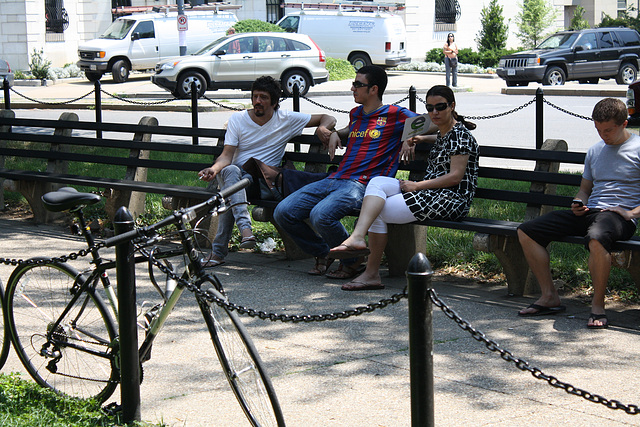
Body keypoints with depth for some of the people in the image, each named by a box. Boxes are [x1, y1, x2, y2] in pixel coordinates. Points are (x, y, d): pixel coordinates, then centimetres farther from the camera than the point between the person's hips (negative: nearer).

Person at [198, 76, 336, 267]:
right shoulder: (237, 120, 7)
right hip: (236, 172, 1)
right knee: (230, 171, -37)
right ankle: (245, 228, -53)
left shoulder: (286, 119, 5)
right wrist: (214, 169, -25)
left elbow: (328, 119, 10)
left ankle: (219, 250, -34)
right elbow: (227, 155, -3)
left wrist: (321, 128, -15)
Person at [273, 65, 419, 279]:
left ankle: (352, 260, -6)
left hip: (361, 185, -8)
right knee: (283, 212, -7)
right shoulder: (356, 113, 23)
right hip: (333, 180, 8)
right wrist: (336, 133, 24)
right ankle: (323, 253, 15)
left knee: (321, 215, -35)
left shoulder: (395, 115, 2)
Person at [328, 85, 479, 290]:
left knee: (377, 212, -14)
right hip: (431, 194, 9)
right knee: (377, 183, -13)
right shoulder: (444, 133, 18)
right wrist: (423, 139, 27)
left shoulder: (459, 134, -10)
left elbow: (455, 177, -18)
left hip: (449, 200, -9)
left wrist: (417, 185, -16)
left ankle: (372, 274, -14)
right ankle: (358, 237, -27)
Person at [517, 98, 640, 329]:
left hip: (619, 215, -7)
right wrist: (578, 205, 7)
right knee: (526, 231, -5)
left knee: (596, 238, -44)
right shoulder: (594, 151, 21)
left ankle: (598, 305, -25)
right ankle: (549, 296, -3)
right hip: (589, 212, 7)